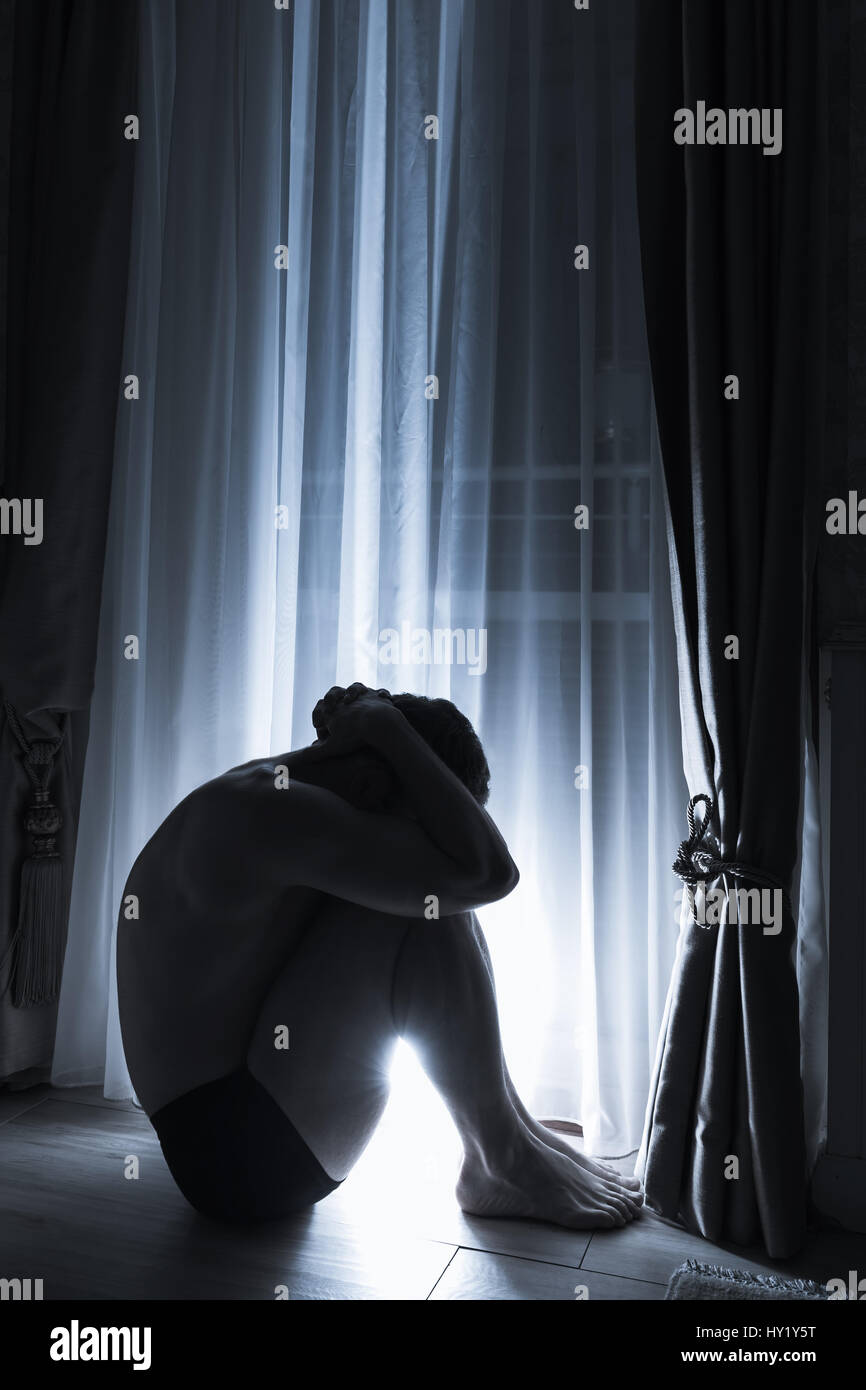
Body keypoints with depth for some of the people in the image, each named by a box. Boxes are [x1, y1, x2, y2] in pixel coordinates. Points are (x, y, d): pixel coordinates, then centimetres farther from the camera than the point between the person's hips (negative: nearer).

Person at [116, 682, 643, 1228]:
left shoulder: (264, 794, 6)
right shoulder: (262, 810, -25)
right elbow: (486, 871, -27)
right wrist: (389, 728, -19)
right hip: (238, 1157, -10)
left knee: (434, 894, 3)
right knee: (424, 898, -19)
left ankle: (513, 1128, 3)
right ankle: (502, 1157, -5)